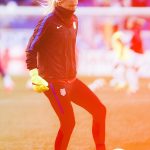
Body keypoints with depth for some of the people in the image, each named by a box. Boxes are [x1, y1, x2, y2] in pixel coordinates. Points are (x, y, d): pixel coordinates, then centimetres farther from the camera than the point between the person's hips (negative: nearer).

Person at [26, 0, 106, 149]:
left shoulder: (73, 20, 10)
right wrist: (34, 75, -19)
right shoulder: (48, 21, -12)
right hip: (54, 82, -8)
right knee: (68, 123, -10)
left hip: (71, 80, 8)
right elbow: (31, 49, -11)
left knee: (99, 110, 5)